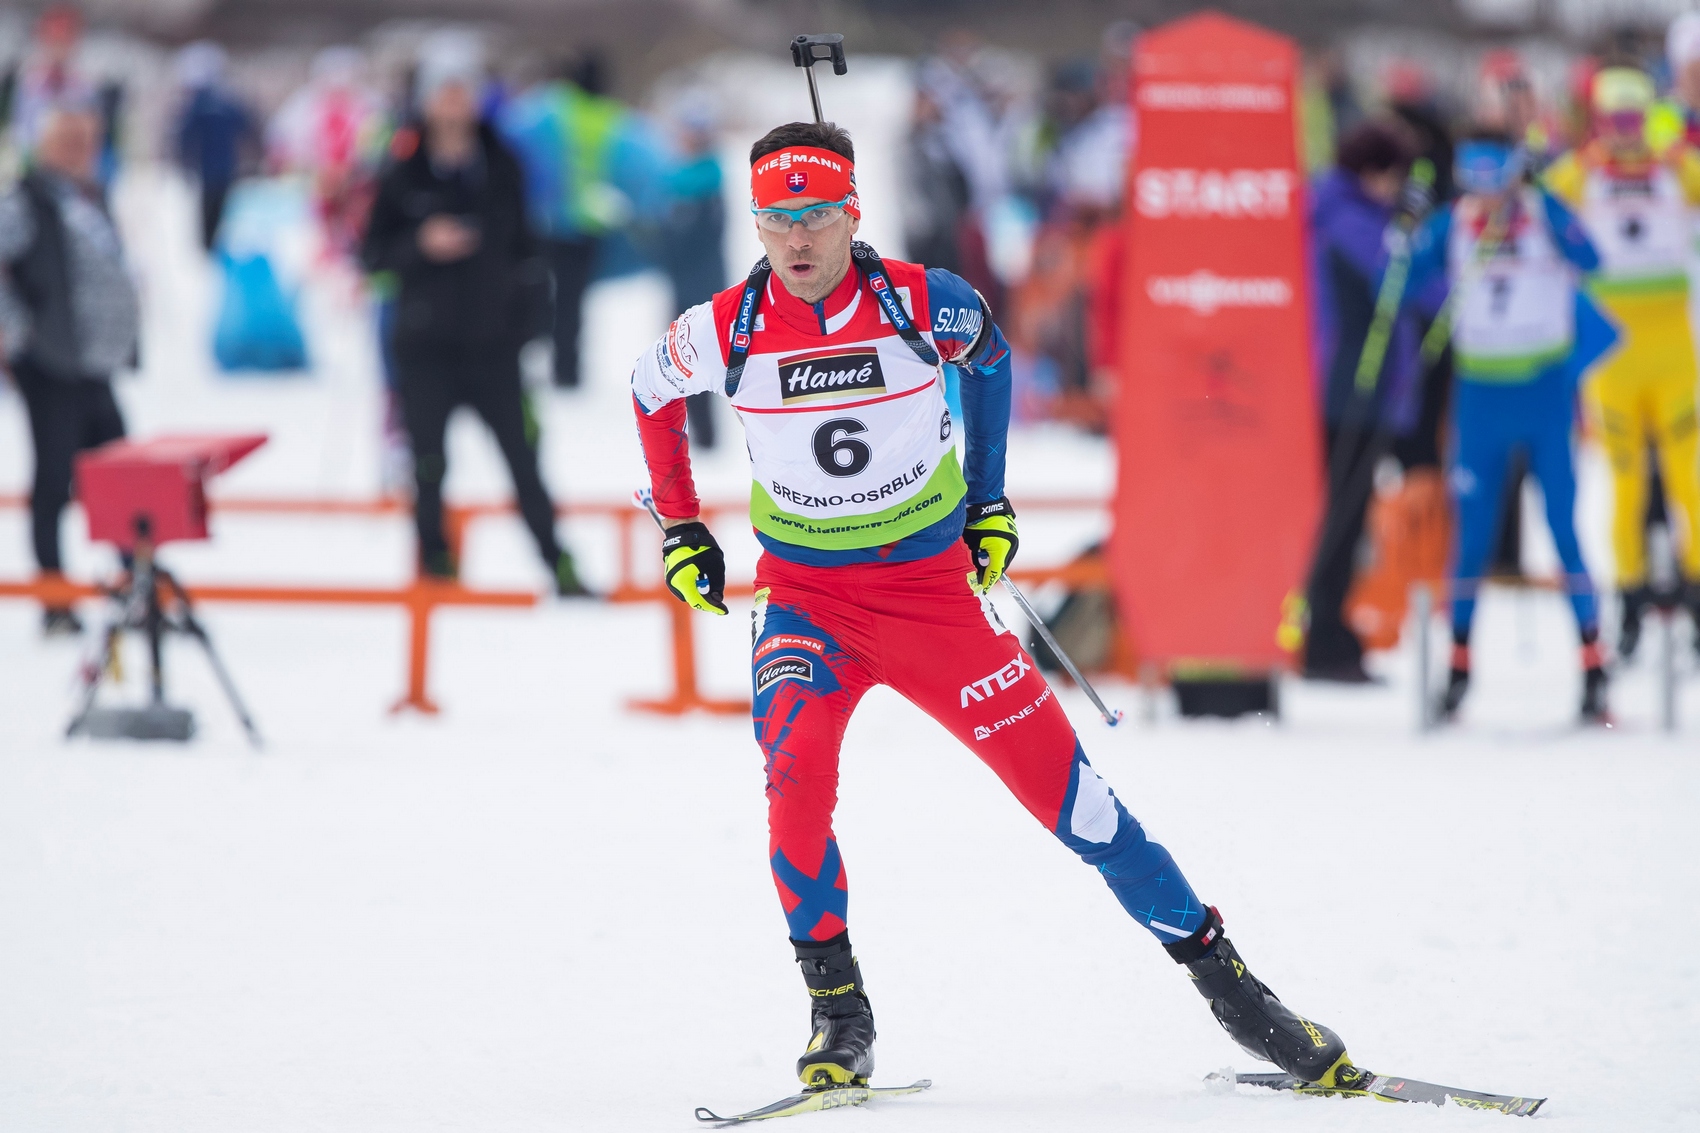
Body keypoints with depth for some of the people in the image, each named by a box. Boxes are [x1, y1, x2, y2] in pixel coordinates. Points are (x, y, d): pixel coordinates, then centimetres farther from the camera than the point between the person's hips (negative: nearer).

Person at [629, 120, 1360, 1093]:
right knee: (796, 769, -27)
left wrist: (990, 500, 12)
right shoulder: (727, 332, -12)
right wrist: (681, 530, 10)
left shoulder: (924, 304, -14)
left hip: (934, 585, 0)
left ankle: (1219, 971, 10)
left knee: (1060, 781, -2)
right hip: (807, 598, 0)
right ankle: (838, 1015, -13)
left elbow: (989, 355, 10)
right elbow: (652, 392, 11)